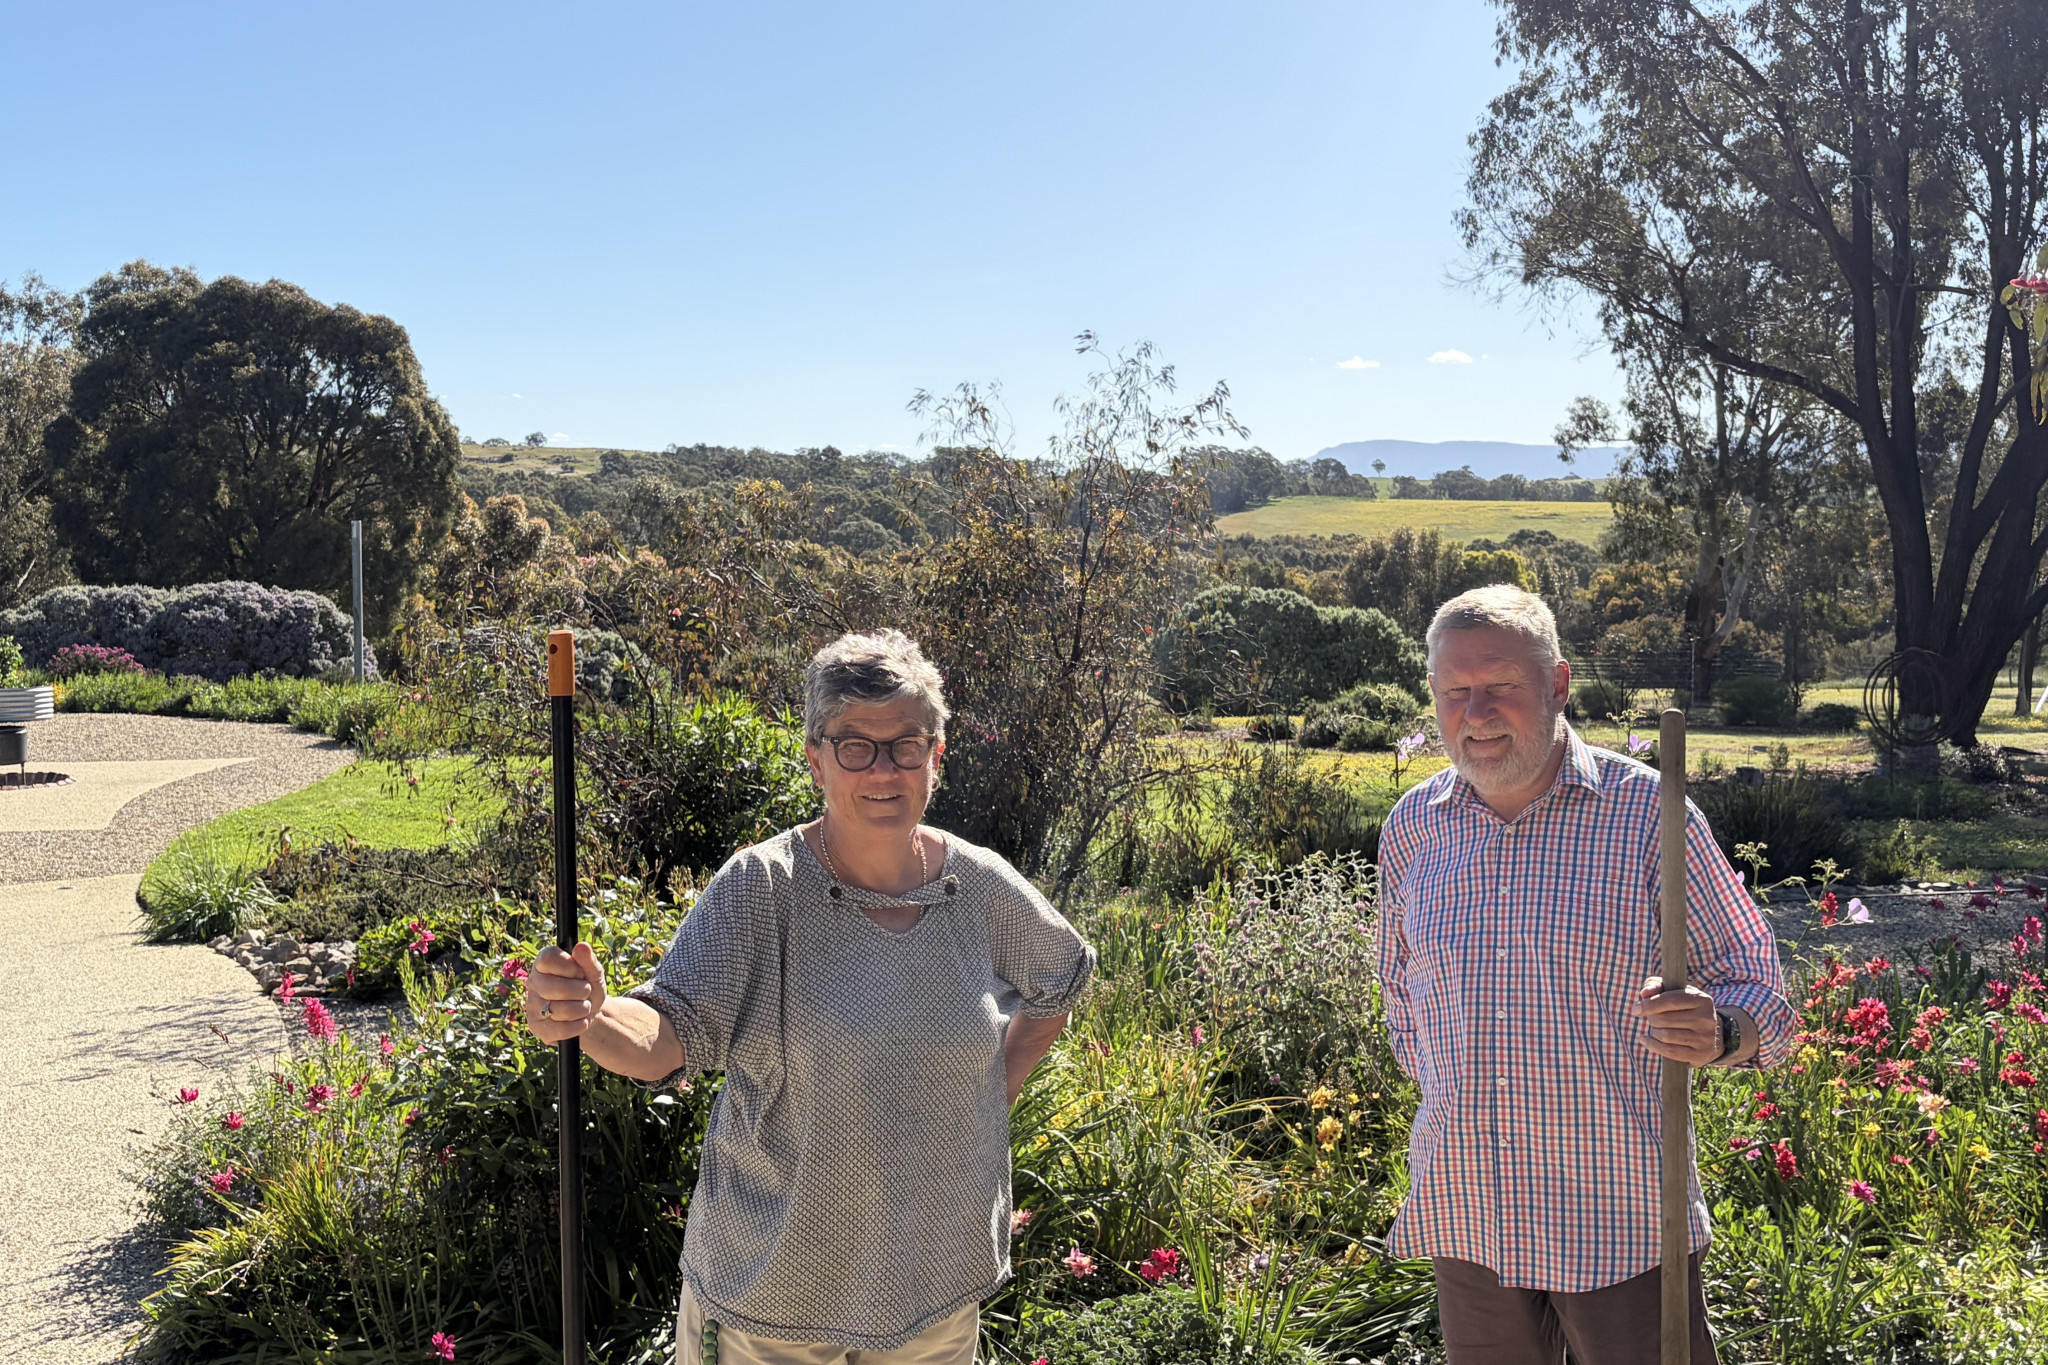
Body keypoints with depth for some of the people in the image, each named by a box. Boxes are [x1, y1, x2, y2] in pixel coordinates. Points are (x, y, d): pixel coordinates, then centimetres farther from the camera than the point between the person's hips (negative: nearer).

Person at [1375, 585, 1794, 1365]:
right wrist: (1451, 1094, 11)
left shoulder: (1649, 813, -8)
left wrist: (1718, 1031, -24)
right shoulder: (1411, 829, 4)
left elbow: (1760, 996, -3)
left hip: (1620, 1219, -3)